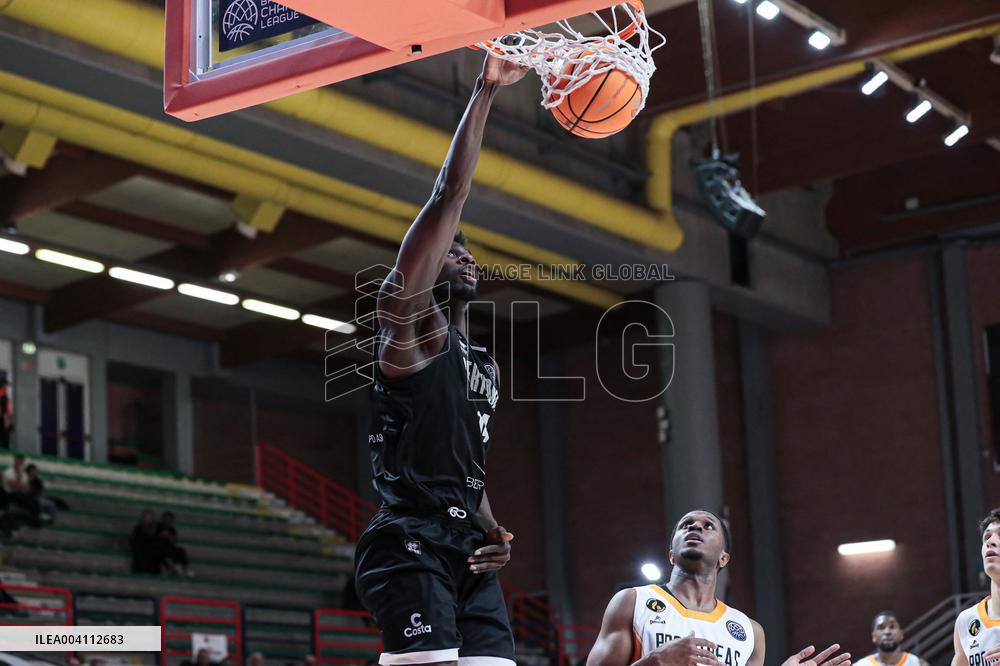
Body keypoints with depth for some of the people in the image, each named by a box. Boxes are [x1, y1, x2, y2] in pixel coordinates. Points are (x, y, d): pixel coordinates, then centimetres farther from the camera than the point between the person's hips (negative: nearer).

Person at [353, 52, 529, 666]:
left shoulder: (486, 367, 26)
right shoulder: (409, 318, 2)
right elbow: (449, 196, -7)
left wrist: (495, 534, 11)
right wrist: (486, 91, -7)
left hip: (468, 549, 8)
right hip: (411, 545, -8)